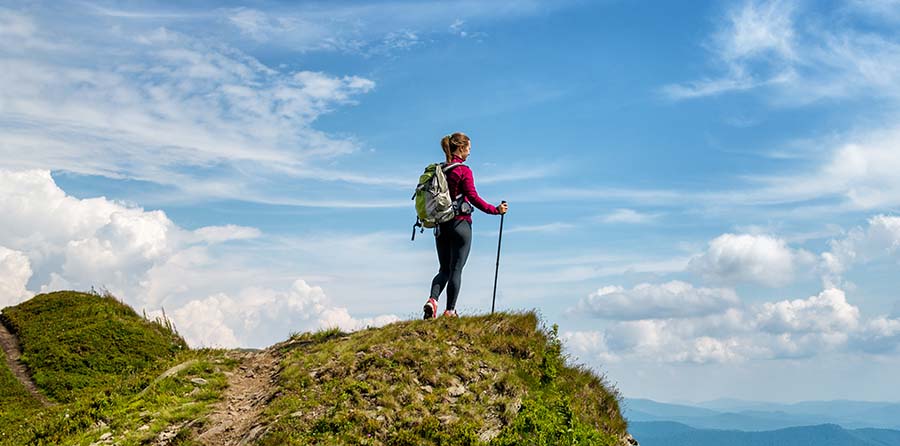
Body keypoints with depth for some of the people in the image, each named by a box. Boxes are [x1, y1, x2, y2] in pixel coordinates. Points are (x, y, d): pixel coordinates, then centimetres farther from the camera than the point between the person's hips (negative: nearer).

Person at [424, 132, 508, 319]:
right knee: (456, 269, 2)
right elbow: (473, 198, -14)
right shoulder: (463, 170, -10)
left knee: (444, 269, 13)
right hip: (460, 224, -6)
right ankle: (450, 311, 4)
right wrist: (495, 210, -8)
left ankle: (432, 300, -10)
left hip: (441, 225, 6)